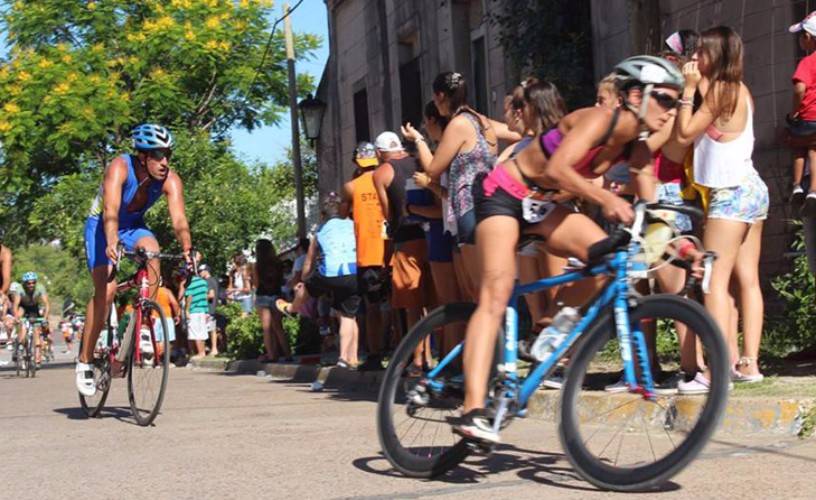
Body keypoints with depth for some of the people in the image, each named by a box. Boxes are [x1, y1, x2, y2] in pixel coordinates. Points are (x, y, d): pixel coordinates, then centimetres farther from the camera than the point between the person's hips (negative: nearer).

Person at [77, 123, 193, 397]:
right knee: (106, 289, -19)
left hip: (134, 226, 3)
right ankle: (84, 362, -6)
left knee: (151, 248, -31)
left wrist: (187, 249, -49)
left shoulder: (171, 180, -21)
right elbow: (111, 211, -44)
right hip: (101, 226, -3)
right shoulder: (119, 168, -31)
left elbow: (179, 219, -31)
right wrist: (112, 242, -61)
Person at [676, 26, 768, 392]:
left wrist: (689, 89, -6)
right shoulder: (739, 91, 15)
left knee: (716, 280, -11)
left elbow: (685, 133, -11)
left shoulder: (719, 90, -12)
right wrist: (699, 88, 9)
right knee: (747, 280, 7)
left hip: (731, 194, -10)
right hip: (751, 189, 10)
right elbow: (709, 124, 13)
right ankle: (748, 363, 8)